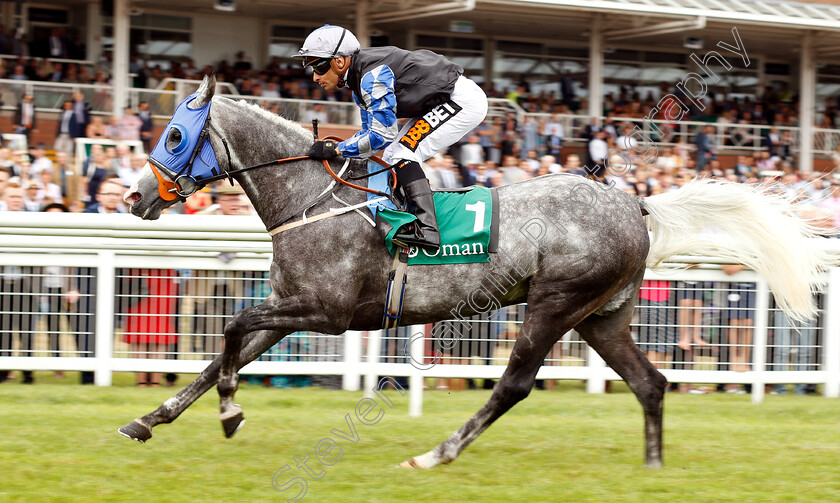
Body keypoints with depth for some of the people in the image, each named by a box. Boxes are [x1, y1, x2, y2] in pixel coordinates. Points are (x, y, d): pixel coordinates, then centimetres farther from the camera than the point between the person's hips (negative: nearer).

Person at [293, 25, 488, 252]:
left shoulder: (373, 75, -25)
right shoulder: (360, 79, 8)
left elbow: (383, 134, -26)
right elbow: (371, 131, 14)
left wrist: (336, 149, -19)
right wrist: (327, 148, 2)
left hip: (464, 101, -11)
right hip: (439, 106, 11)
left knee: (402, 153, -20)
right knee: (391, 158, 10)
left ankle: (426, 229, -27)